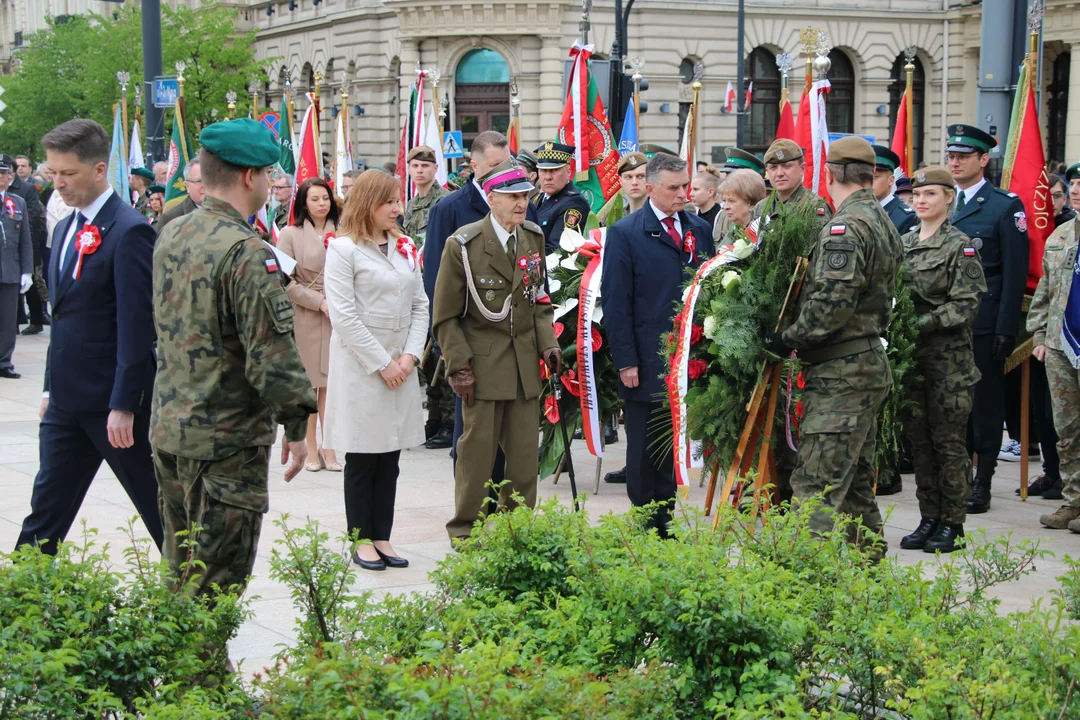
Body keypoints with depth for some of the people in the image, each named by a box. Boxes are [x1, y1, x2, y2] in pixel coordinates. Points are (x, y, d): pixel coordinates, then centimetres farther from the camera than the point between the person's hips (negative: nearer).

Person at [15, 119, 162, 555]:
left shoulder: (129, 232, -15)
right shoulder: (65, 229, 13)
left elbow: (137, 325, -18)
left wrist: (124, 405, -20)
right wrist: (52, 388, 17)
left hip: (112, 403, -8)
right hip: (68, 400, 8)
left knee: (157, 502, 4)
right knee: (46, 508, 10)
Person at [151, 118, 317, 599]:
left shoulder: (171, 236, 7)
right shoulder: (248, 253, -19)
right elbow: (273, 353, -21)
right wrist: (296, 423, -11)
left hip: (169, 429, 8)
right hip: (227, 438, -8)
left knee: (180, 573, 19)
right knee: (215, 588, -1)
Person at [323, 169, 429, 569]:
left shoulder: (404, 247, 11)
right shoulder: (344, 249, -7)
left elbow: (420, 305, 11)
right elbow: (344, 315, -12)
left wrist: (411, 355, -2)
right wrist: (382, 363, -12)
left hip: (401, 367, 5)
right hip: (360, 366, -5)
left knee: (390, 458, 8)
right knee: (362, 458, 1)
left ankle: (383, 537, 14)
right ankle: (362, 541, 10)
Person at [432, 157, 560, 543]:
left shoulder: (533, 237, 8)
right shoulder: (463, 245, -8)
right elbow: (445, 316, -5)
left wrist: (548, 342, 3)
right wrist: (459, 366, -12)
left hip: (526, 364, 5)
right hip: (483, 363, -5)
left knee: (525, 451, 6)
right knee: (478, 448, 0)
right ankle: (465, 533, 14)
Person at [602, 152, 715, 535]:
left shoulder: (700, 229, 10)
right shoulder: (625, 233, -4)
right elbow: (615, 302, -6)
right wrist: (625, 361, -12)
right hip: (646, 363, -4)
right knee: (644, 450, 5)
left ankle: (665, 521, 19)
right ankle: (645, 528, 13)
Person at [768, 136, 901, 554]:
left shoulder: (845, 226, -15)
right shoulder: (883, 222, 17)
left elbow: (833, 301, -24)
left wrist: (790, 339, -13)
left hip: (841, 373, -10)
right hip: (870, 360, 10)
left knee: (817, 482, -12)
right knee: (855, 480, 17)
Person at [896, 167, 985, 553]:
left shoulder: (960, 245, -6)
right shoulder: (903, 243, 12)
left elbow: (966, 305, -12)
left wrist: (924, 323, -20)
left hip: (949, 357, -6)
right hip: (910, 355, 6)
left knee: (949, 442, -1)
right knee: (918, 440, 9)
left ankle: (952, 524, 7)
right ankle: (929, 519, 18)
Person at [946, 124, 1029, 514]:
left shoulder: (1005, 206, -4)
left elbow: (1015, 273, -7)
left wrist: (1006, 328, -12)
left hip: (983, 321, -5)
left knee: (985, 401, 2)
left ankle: (982, 483, 9)